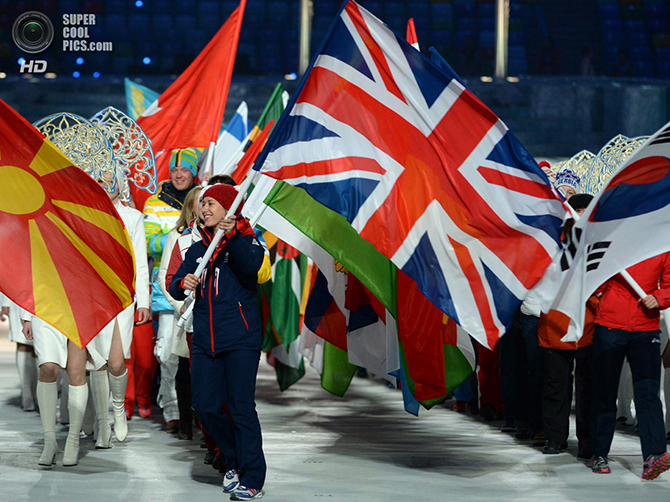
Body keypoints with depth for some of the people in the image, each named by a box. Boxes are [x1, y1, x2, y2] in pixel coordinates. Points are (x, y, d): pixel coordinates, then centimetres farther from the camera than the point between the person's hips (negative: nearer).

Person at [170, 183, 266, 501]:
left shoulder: (246, 241, 1)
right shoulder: (197, 250, 17)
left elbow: (252, 266, -22)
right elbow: (175, 288, 10)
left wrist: (232, 236, -31)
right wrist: (183, 284, -12)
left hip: (241, 338, -6)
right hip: (205, 340, 6)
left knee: (242, 408, -8)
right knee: (205, 407, 4)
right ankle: (235, 462, 26)